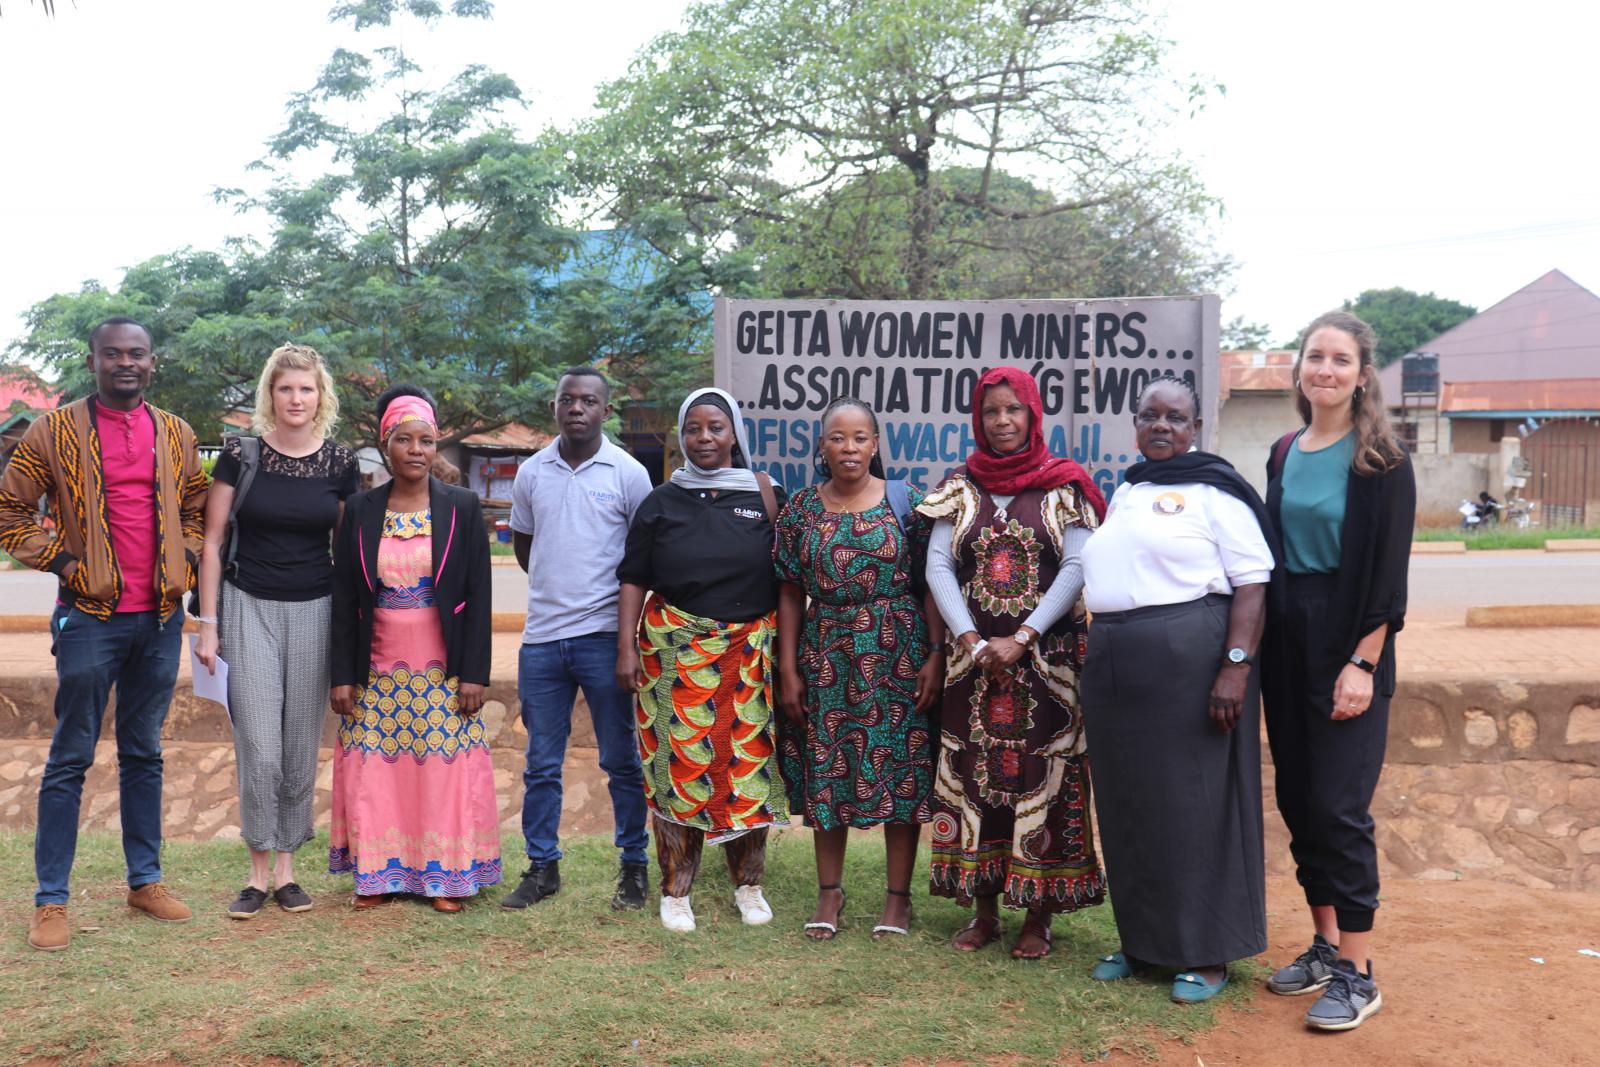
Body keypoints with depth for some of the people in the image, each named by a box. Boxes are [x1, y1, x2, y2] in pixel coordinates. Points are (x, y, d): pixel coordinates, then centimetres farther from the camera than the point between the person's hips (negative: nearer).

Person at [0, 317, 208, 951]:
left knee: (144, 755, 13)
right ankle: (51, 900, 8)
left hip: (160, 618, 4)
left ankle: (145, 880, 23)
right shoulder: (55, 432, -3)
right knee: (71, 758, 1)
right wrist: (60, 560, -9)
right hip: (89, 617, -4)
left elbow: (195, 510, 20)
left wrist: (187, 560, 4)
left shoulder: (176, 435, 9)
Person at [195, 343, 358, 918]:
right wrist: (208, 624, -2)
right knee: (258, 747, -6)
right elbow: (212, 543, 1)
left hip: (314, 611, 2)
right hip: (251, 608, -2)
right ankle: (259, 871, 7)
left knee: (302, 748, 7)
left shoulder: (341, 462, 2)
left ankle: (286, 867, 18)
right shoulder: (241, 456, -2)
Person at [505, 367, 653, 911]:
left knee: (622, 760, 4)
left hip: (604, 636, -3)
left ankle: (634, 866, 15)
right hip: (542, 637, 3)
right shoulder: (531, 473, 8)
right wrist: (557, 589, 12)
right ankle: (542, 866, 20)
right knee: (541, 763, 9)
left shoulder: (628, 473, -1)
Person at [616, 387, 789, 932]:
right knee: (678, 763, 0)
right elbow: (634, 579, 5)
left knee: (749, 762, 4)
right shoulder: (662, 502, 6)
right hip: (675, 651, 0)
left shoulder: (763, 496, 5)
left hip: (750, 653, 1)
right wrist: (627, 648, -1)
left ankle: (748, 885, 19)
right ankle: (676, 891, 12)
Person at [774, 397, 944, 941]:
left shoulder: (907, 503, -1)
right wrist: (788, 669, 2)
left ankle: (898, 895, 16)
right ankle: (829, 892, 21)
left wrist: (935, 656, -9)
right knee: (824, 772, 7)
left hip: (898, 657, -2)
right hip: (824, 659, 2)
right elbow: (791, 594, 6)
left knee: (901, 771, 3)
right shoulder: (801, 510, 4)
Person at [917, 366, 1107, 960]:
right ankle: (985, 911, 15)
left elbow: (1076, 568, -6)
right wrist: (972, 639, -10)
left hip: (1048, 654, -2)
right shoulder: (961, 488, 10)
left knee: (1044, 775, -2)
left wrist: (1023, 638, -14)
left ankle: (1039, 916, 7)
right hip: (973, 653, 3)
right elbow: (938, 566, 3)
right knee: (973, 773, 4)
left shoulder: (1063, 487, 2)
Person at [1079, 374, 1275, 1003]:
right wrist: (1100, 664, 18)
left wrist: (1236, 667, -21)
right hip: (1114, 666, 7)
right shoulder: (1123, 495, 17)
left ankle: (1207, 954, 10)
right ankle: (1143, 940, 24)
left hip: (1188, 662, -7)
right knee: (1128, 807, 11)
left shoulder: (1214, 491, -4)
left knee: (1194, 804, -1)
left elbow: (1252, 584, -12)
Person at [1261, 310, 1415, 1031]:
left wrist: (1363, 662, -17)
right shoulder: (1283, 455, 10)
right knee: (1297, 801, 10)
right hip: (1286, 641, 6)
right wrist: (1258, 646, 10)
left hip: (1347, 646, -6)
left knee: (1339, 808, -6)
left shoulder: (1380, 459, -8)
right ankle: (1326, 944, 23)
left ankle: (1357, 974, 4)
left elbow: (1390, 569, -12)